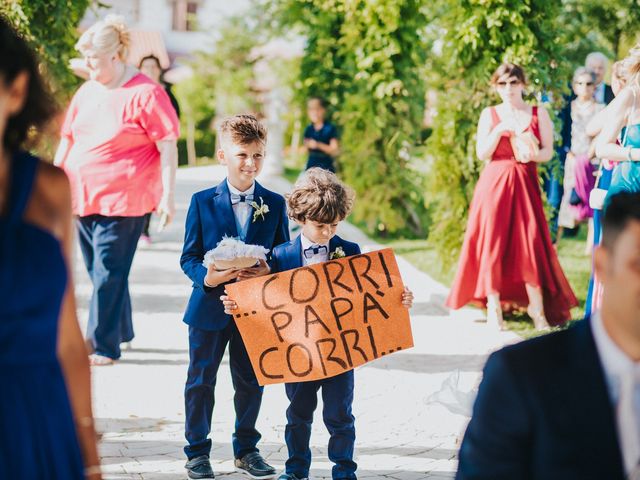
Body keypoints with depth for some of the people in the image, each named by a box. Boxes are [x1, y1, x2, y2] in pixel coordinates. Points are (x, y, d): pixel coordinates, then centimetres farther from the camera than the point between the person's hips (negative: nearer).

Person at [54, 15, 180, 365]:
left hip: (123, 200, -7)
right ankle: (120, 332, 28)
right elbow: (67, 140, 19)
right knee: (99, 271, 13)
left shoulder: (145, 93, -9)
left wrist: (167, 195, -14)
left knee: (109, 273, -5)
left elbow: (168, 147, -10)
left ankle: (105, 346, 3)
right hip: (83, 198, 7)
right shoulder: (86, 92, 11)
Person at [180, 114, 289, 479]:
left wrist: (269, 273, -17)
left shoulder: (275, 204, 2)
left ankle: (247, 449, 27)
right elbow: (189, 257, -2)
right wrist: (206, 278, -22)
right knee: (201, 381, 7)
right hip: (210, 307, -1)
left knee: (251, 381, 11)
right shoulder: (203, 202, -3)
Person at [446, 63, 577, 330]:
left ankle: (538, 309, -3)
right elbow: (482, 153, -1)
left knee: (530, 242, -7)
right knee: (493, 242, -3)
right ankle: (494, 307, 4)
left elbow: (548, 152, 6)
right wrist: (500, 130, -15)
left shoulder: (539, 114, 7)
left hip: (525, 184, 0)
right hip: (494, 184, 0)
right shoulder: (489, 114, 6)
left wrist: (533, 154, -15)